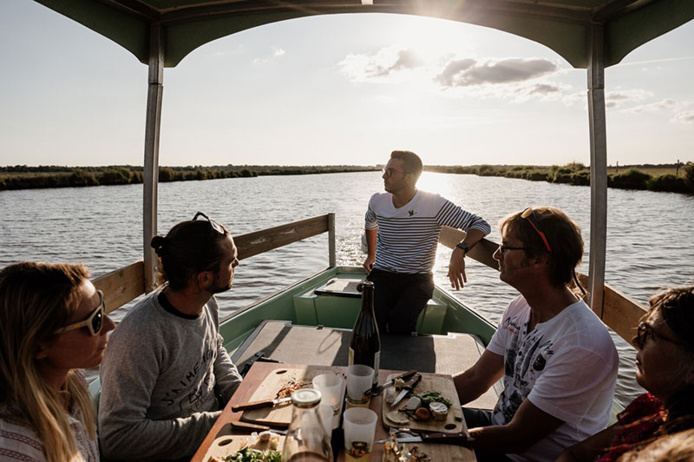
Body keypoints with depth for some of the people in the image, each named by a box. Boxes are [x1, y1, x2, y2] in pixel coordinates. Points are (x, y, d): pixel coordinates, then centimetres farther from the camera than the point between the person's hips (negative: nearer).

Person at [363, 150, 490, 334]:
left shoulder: (433, 204, -10)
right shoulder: (377, 201, 4)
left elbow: (480, 225, -11)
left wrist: (459, 250, -29)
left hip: (418, 279, -2)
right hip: (382, 275, 3)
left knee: (400, 319, -31)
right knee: (373, 318, -26)